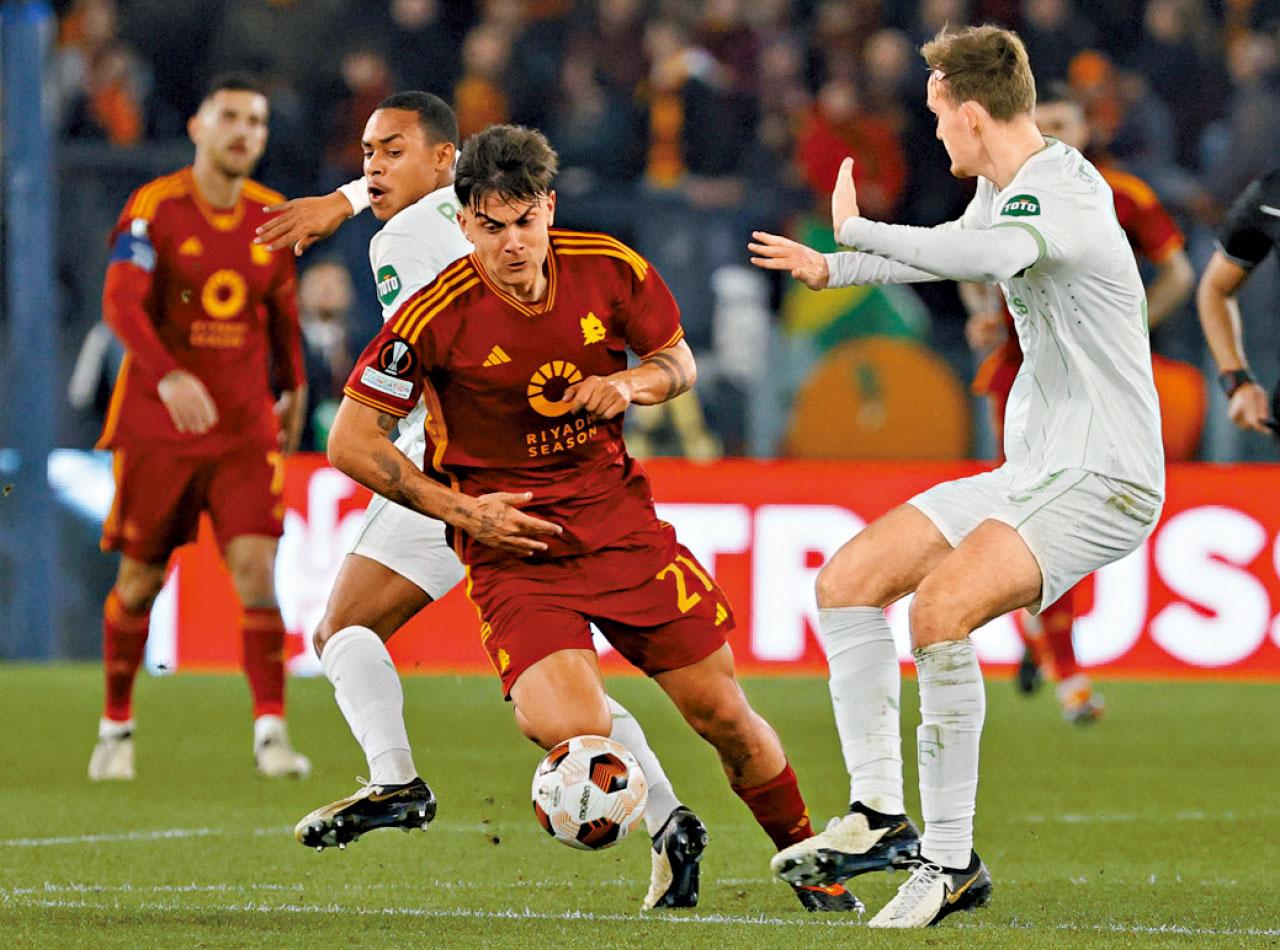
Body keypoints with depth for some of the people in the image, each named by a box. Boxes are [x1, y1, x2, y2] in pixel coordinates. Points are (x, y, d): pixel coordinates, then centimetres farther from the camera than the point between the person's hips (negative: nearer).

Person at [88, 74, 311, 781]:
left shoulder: (273, 218, 5)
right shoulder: (155, 208, -8)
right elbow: (120, 303, -20)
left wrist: (295, 389, 26)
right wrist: (169, 377, -34)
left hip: (246, 430, 2)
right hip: (155, 426, -2)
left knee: (256, 569, -13)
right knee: (139, 583, 6)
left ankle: (270, 731, -13)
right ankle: (116, 727, 24)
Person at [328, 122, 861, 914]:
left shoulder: (611, 270, -6)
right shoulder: (436, 317, -16)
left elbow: (679, 361, 12)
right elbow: (352, 442, -9)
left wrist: (630, 385, -11)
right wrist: (462, 509, -13)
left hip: (619, 517, 3)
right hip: (510, 542, -3)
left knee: (723, 714, 5)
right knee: (572, 732, -26)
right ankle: (671, 831, 5)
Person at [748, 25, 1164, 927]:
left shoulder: (1058, 190, -20)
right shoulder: (1005, 190, 11)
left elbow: (987, 255, -42)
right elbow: (956, 248, 34)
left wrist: (856, 231, -27)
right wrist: (829, 270, 41)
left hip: (1100, 480, -10)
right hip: (1031, 472, 10)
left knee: (943, 606, -30)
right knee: (848, 580, 7)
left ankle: (952, 862, -21)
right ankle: (880, 815, 7)